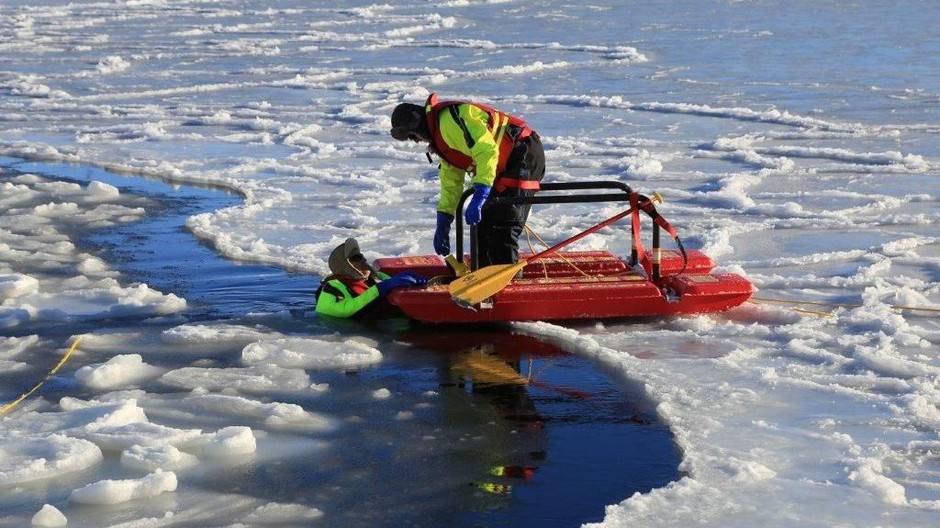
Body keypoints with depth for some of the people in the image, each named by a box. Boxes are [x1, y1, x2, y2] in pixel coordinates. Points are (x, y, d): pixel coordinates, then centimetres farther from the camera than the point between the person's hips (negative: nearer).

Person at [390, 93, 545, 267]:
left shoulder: (450, 118, -18)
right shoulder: (441, 136, 16)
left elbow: (486, 151, -28)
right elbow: (451, 180, 22)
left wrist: (479, 197, -31)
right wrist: (443, 223, 19)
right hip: (505, 166, 11)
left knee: (501, 230, -16)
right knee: (483, 224, 14)